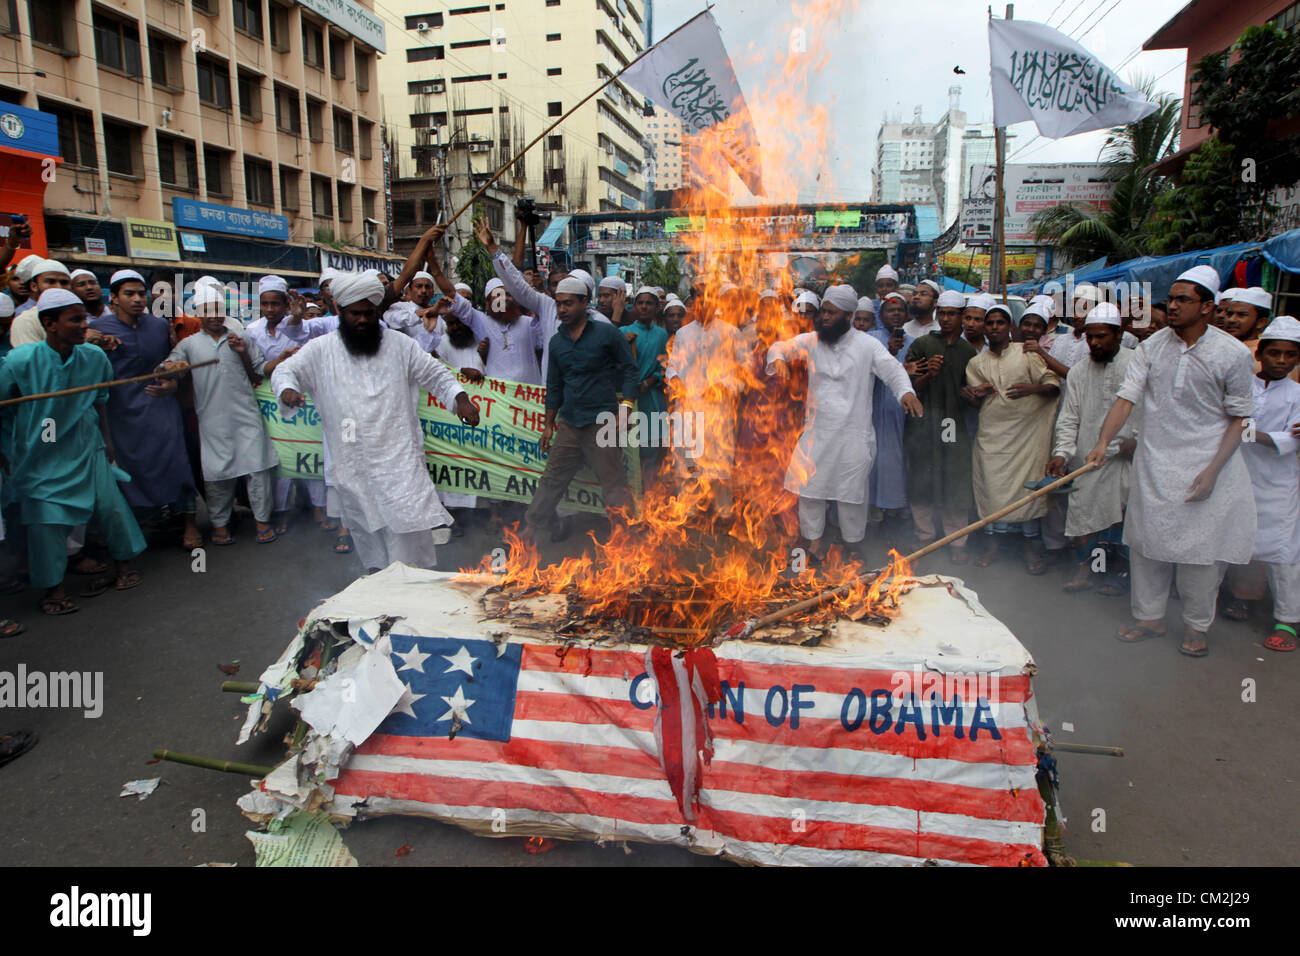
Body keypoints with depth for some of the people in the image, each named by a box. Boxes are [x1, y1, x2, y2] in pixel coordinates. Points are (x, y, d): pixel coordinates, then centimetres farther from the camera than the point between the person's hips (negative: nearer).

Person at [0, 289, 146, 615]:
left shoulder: (95, 357, -6)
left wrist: (106, 441, 12)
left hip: (86, 448, 2)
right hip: (41, 453, -2)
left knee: (109, 503, 3)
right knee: (45, 517, -1)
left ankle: (123, 561, 26)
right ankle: (53, 585, 15)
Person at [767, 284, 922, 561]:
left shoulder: (867, 345, -3)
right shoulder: (811, 341, 6)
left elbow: (892, 369, -11)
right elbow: (781, 347, 11)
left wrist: (906, 392, -32)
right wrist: (778, 359, -14)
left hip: (853, 432, -2)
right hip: (817, 430, 3)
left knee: (852, 489, 6)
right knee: (810, 485, 4)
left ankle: (853, 542, 24)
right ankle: (815, 539, 20)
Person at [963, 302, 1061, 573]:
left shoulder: (1027, 353, 4)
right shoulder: (977, 362, 12)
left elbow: (1054, 384, 1)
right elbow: (974, 400, 12)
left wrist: (1032, 389, -19)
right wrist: (977, 393, -12)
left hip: (1026, 431, -2)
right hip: (991, 432, 2)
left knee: (1028, 485, -3)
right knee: (991, 485, 0)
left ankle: (1031, 548, 9)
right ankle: (993, 543, 14)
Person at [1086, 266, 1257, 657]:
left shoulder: (1233, 353, -7)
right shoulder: (1152, 346, 0)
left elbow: (1238, 418, -3)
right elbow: (1126, 398, -5)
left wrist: (1213, 470, -12)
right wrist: (1103, 441, -21)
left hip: (1208, 463, -2)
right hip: (1155, 462, 3)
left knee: (1202, 546, 3)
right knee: (1146, 539, 9)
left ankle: (1197, 625, 23)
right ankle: (1149, 616, 27)